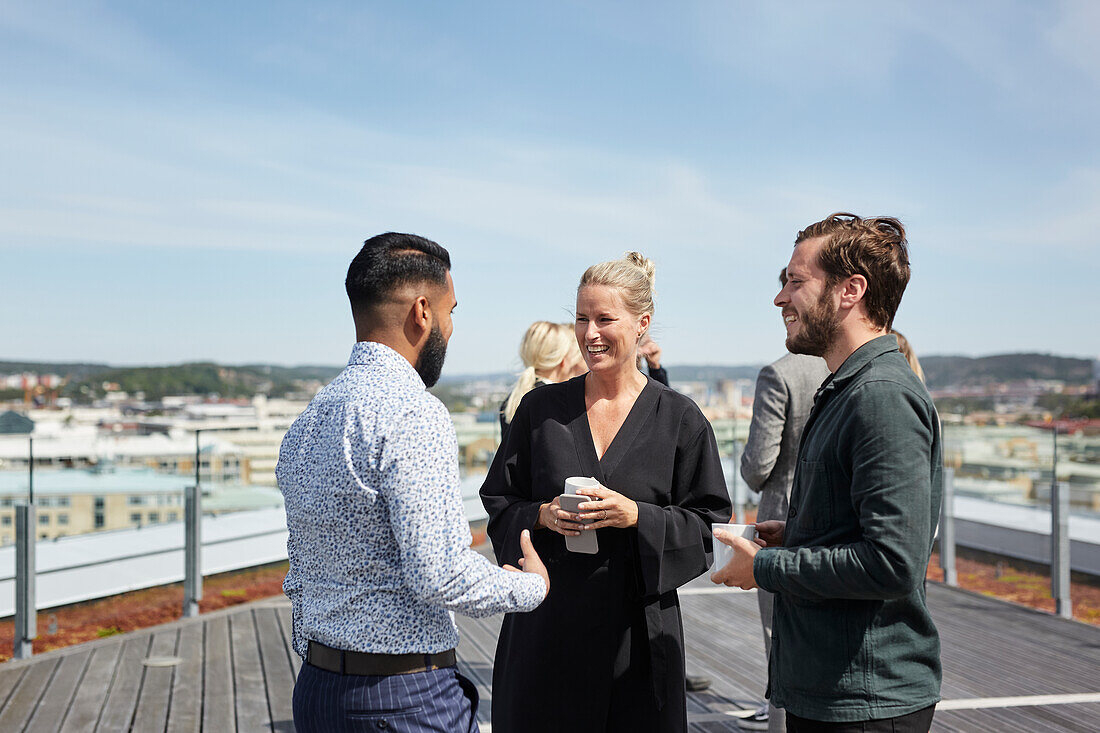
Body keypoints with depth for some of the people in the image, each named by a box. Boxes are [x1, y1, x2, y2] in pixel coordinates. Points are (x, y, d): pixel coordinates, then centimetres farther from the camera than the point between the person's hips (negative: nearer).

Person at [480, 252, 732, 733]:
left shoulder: (679, 419, 0)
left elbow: (708, 525, 0)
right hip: (546, 624, 1)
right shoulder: (541, 408, 5)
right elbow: (499, 504, 9)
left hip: (637, 631, -1)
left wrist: (637, 515, -15)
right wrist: (542, 515, -11)